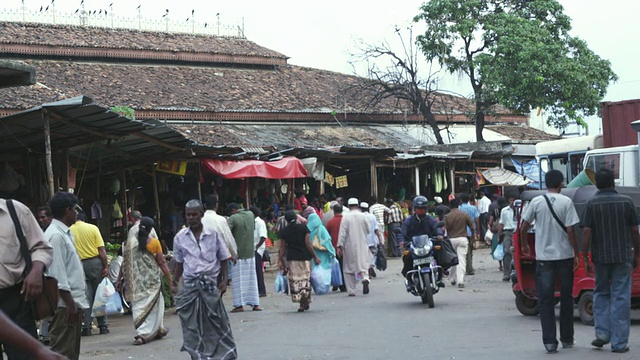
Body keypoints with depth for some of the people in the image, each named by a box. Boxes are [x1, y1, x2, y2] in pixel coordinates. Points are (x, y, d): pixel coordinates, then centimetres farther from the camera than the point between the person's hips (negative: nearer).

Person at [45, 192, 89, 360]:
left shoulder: (65, 233, 16)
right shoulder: (56, 235, -15)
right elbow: (57, 274, -20)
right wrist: (70, 303, -20)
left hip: (72, 302, 10)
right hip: (64, 305, -10)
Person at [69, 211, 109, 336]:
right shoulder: (92, 228, -2)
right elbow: (101, 249, -7)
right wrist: (106, 266, -4)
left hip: (79, 265, 1)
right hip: (95, 262, -1)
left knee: (86, 297, 5)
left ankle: (87, 327, 2)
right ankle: (103, 325, 9)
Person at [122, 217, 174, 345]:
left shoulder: (130, 243, 0)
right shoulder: (154, 242, -5)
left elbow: (125, 263, 2)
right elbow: (162, 263, -5)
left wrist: (119, 280, 11)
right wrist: (170, 282, -1)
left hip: (136, 280, 2)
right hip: (152, 280, -2)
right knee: (151, 305, 9)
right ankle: (143, 334, 8)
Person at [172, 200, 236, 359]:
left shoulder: (213, 234, -1)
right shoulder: (180, 237, 3)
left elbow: (223, 259, 5)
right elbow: (179, 263, 11)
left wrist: (224, 280, -3)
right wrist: (174, 283, 7)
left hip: (211, 284, -1)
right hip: (189, 284, 1)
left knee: (215, 322, 3)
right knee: (192, 324, 0)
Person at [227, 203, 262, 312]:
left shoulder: (233, 218, -13)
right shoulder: (250, 214, 5)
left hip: (238, 253, -5)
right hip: (250, 252, 5)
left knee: (238, 279, 1)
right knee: (251, 278, 10)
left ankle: (239, 304, 0)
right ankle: (255, 304, 9)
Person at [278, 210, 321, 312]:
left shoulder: (284, 231, -1)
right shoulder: (303, 227, -5)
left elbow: (283, 247, 1)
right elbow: (308, 243, -7)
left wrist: (280, 260, 8)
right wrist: (315, 257, -3)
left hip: (291, 258, 1)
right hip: (304, 257, -1)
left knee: (294, 280, 6)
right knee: (305, 279, 9)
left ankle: (301, 302, -1)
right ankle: (305, 302, 1)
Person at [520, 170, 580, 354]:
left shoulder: (536, 202, -1)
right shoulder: (566, 202, -6)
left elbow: (523, 227, 2)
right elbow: (570, 230, -9)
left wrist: (524, 246, 20)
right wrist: (576, 254, 0)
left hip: (544, 257, 0)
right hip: (565, 256, 0)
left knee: (545, 300, 3)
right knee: (566, 298, 13)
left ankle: (549, 341, -4)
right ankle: (567, 339, 21)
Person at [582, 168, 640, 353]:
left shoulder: (592, 204, -4)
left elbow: (586, 232, -9)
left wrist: (585, 258, -4)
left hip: (600, 257, 0)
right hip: (623, 256, 0)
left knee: (601, 294, 18)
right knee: (621, 298, 3)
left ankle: (602, 333, 7)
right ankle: (619, 342, 2)